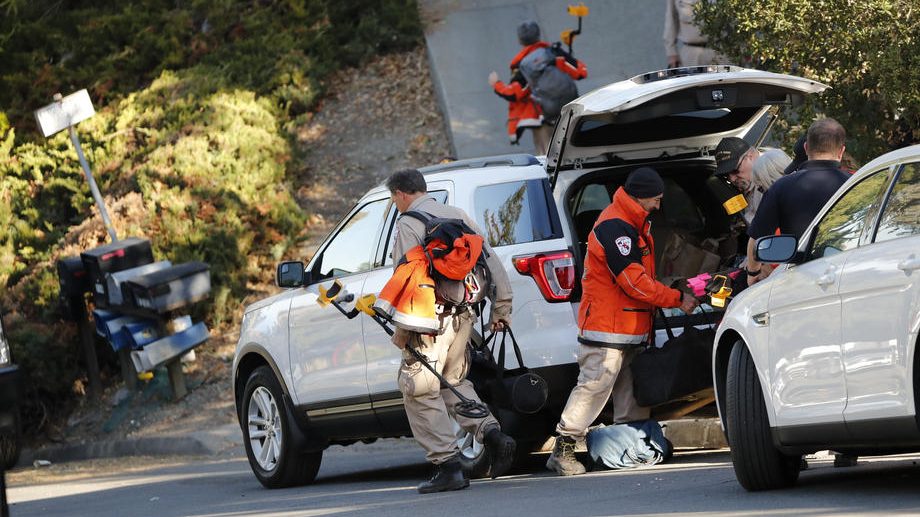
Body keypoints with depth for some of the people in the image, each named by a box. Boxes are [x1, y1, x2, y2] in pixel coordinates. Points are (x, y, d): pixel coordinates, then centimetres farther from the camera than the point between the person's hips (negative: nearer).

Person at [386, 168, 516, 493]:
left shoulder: (408, 224, -9)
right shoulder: (457, 216, 14)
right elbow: (492, 262, 13)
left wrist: (402, 330, -13)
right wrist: (501, 309, 18)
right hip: (463, 316, 8)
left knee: (419, 391, -1)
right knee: (452, 382, 23)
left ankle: (447, 465, -6)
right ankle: (493, 435, 6)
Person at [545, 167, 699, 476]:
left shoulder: (631, 225, 17)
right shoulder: (615, 227, -18)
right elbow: (634, 280, -22)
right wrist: (677, 299, -17)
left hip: (630, 328, 11)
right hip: (606, 326, -11)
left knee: (630, 388, 11)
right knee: (595, 385, -12)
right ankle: (563, 449, -12)